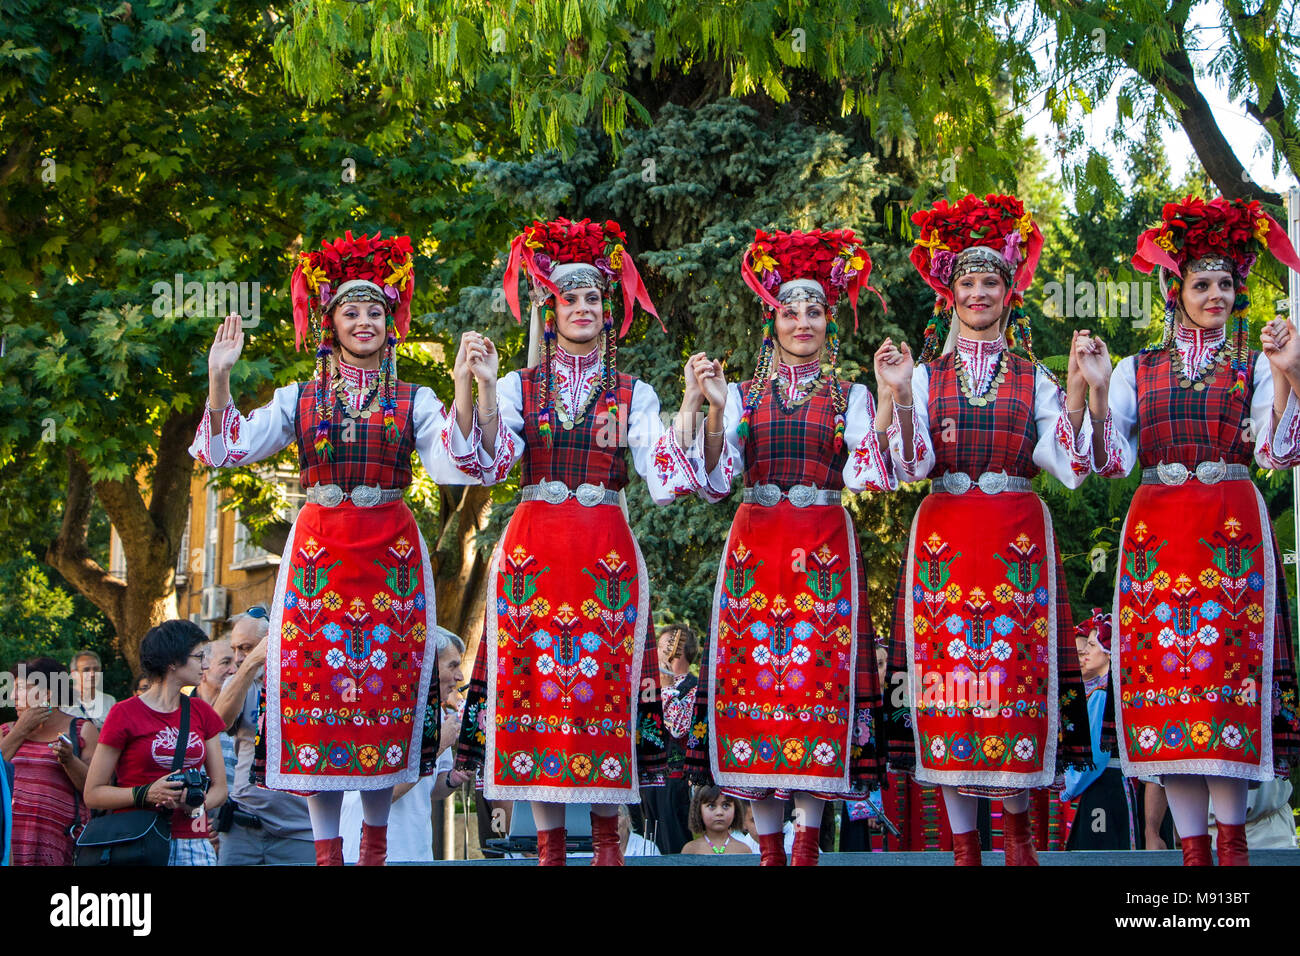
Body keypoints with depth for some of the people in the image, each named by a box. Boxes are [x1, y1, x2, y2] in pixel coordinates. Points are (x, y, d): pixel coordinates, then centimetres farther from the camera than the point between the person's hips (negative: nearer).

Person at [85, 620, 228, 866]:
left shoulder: (201, 713, 14)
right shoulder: (124, 714, 0)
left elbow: (219, 788, 15)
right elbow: (93, 794, -1)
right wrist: (146, 794, -16)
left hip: (193, 843, 4)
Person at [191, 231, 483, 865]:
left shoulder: (413, 401, 8)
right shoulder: (299, 400, 10)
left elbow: (458, 463, -6)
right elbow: (228, 449, 2)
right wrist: (219, 381, -9)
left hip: (390, 555, 0)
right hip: (318, 551, 0)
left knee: (385, 682, 0)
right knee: (316, 677, -4)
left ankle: (376, 835, 13)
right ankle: (327, 845, 3)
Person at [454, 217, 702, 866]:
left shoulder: (632, 394, 9)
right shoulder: (519, 386, 9)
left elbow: (666, 482, -3)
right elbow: (490, 464, -7)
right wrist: (473, 386, -18)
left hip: (607, 555, 0)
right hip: (532, 551, 0)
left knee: (605, 683, -3)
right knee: (534, 685, -2)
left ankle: (606, 834, 10)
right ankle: (549, 840, 7)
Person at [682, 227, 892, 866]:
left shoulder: (849, 397, 10)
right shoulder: (743, 394, 12)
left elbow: (870, 476, -4)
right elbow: (715, 482, 2)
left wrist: (889, 407, -15)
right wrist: (713, 409, -10)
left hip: (824, 548, -1)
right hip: (755, 545, 1)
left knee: (819, 672, -6)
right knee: (753, 668, -3)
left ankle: (808, 839, 0)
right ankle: (770, 843, 4)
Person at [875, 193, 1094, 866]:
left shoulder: (1034, 378, 9)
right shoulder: (925, 375, 9)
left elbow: (1069, 466, -2)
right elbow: (911, 466, -3)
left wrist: (1079, 393, -13)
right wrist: (896, 398, -16)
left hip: (1018, 539, 0)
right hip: (943, 537, 0)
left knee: (1018, 672, -3)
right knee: (946, 675, -3)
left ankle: (1016, 831, 12)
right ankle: (964, 843, 5)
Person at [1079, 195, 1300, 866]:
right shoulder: (1137, 369, 13)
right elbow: (1112, 461, 4)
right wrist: (1096, 389, -9)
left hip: (1232, 533, -1)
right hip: (1155, 531, 1)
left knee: (1228, 675, -7)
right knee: (1165, 677, -3)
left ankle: (1231, 836, -1)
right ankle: (1193, 846, 1)